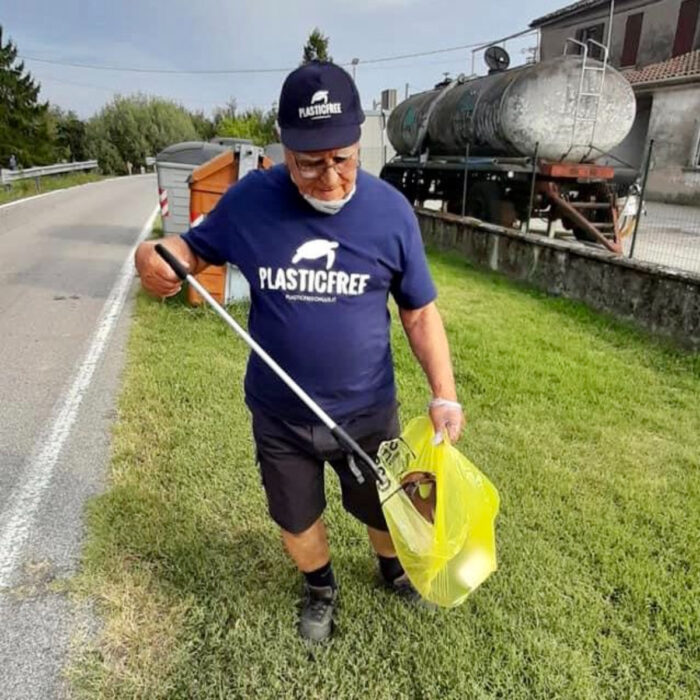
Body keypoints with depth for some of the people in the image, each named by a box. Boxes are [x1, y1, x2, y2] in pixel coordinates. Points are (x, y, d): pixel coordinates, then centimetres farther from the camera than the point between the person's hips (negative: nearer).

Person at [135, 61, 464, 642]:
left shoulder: (390, 210, -13)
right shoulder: (251, 199, -13)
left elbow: (421, 313, -5)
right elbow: (197, 248, 5)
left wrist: (445, 395, -13)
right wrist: (156, 255, -19)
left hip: (367, 412, 0)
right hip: (279, 416, 1)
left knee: (385, 509, 23)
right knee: (296, 520, 23)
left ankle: (393, 568, 59)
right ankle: (321, 589, 56)